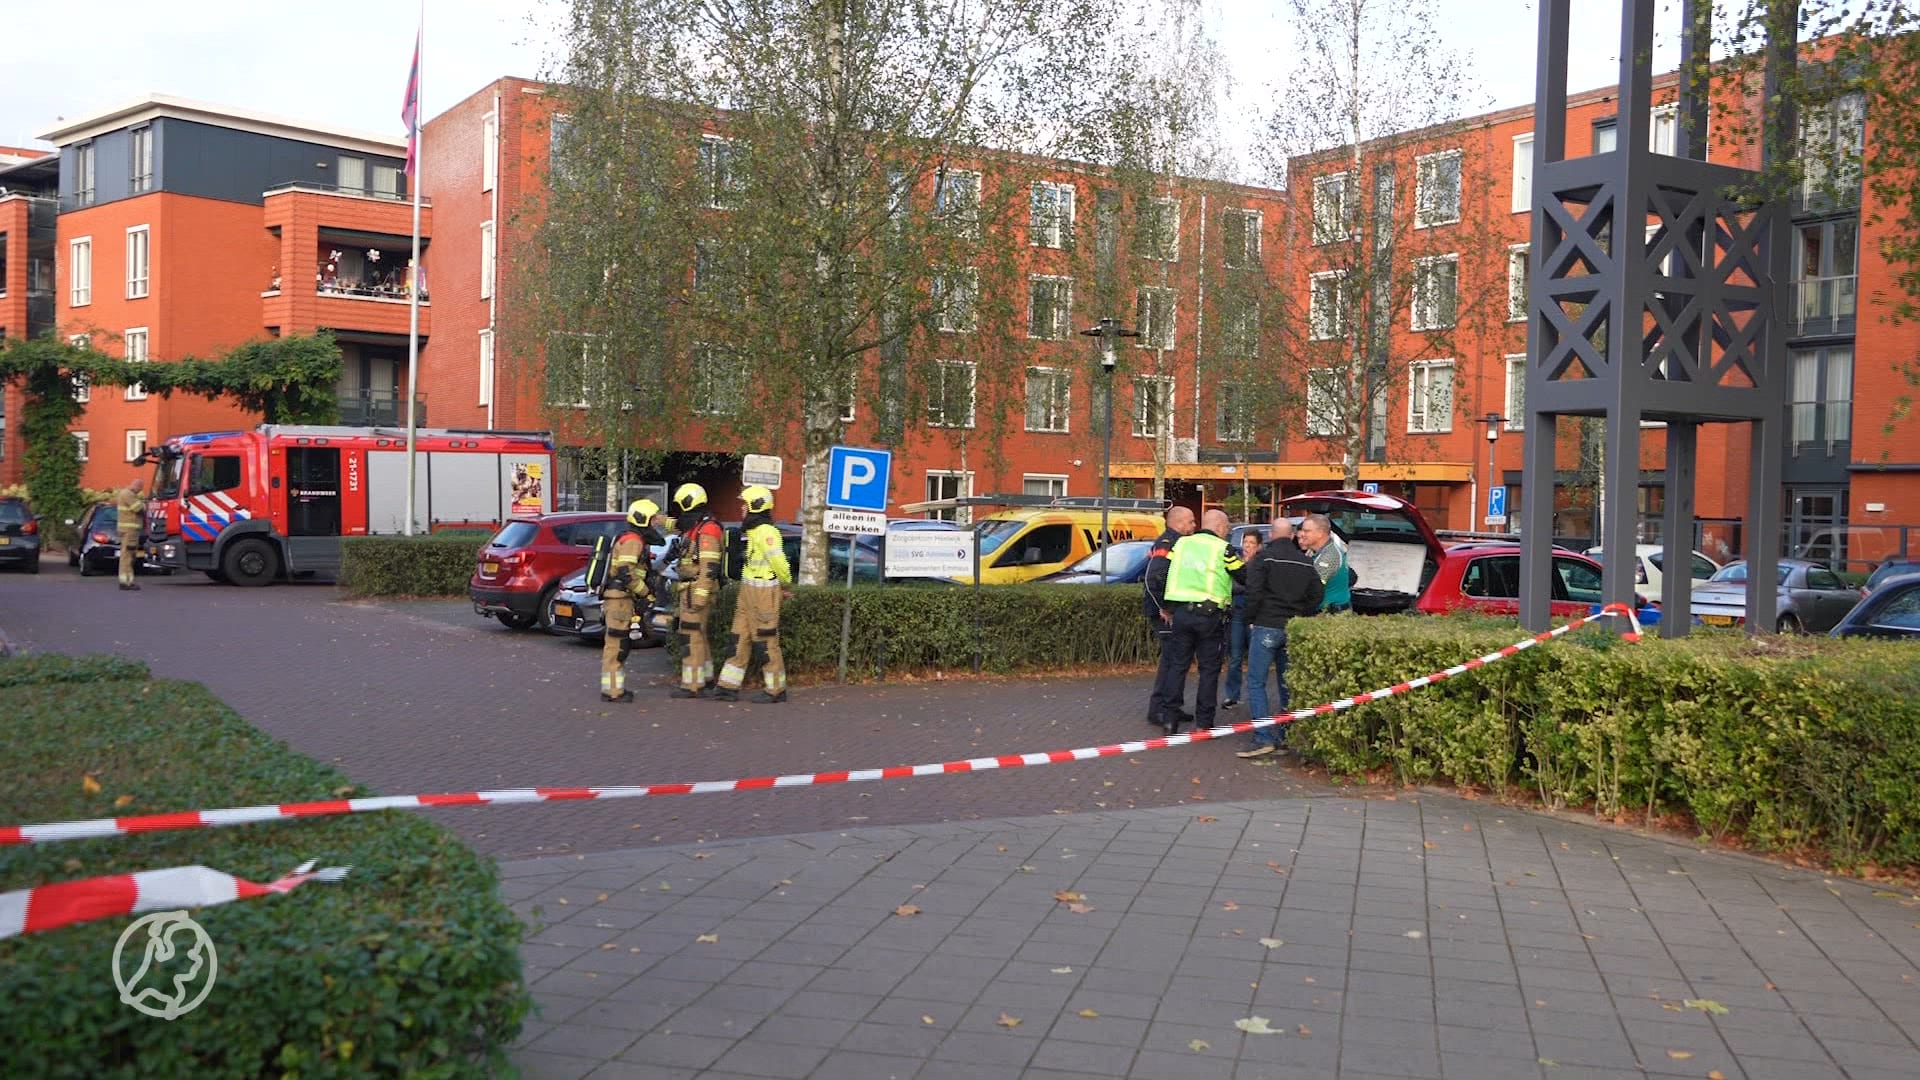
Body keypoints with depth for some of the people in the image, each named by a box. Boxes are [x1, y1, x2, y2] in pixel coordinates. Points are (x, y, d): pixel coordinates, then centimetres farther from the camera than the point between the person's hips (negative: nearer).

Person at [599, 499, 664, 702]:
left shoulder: (636, 540, 20)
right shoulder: (632, 541, -14)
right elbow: (626, 573, -23)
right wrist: (646, 593, -17)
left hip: (623, 599, 11)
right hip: (620, 599, -11)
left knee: (619, 645, 15)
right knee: (617, 644, -9)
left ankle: (614, 688, 23)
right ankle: (612, 691, -7)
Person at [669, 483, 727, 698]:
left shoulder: (707, 531, -17)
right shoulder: (693, 529, 15)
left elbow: (709, 567, -23)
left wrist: (700, 596, -26)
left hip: (697, 591, -10)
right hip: (688, 589, 10)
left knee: (691, 636, -8)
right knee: (697, 635, 18)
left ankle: (693, 685, -6)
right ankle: (705, 676, 27)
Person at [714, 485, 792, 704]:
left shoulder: (765, 532, -18)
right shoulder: (752, 530, 14)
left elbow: (778, 561, -20)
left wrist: (785, 585, -3)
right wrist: (782, 586, 9)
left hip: (763, 593, -10)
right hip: (748, 591, 10)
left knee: (766, 641, -2)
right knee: (740, 639, 10)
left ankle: (776, 690, 7)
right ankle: (729, 687, 13)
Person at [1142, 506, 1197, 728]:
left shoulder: (1175, 543, 17)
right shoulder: (1167, 544, -16)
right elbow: (1154, 578, -28)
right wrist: (1163, 609, -23)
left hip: (1172, 613, 10)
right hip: (1166, 615, -10)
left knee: (1177, 660, 15)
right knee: (1171, 660, -8)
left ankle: (1172, 707, 23)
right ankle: (1158, 711, -5)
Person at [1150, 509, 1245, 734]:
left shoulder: (1181, 543, 9)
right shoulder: (1223, 549, -5)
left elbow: (1163, 574, 10)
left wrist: (1166, 606, 17)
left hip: (1181, 612, 4)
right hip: (1209, 615, -4)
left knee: (1176, 664, 11)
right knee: (1209, 669, 5)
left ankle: (1170, 717, 9)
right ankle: (1203, 722, 6)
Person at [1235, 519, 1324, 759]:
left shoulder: (1263, 557, -5)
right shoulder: (1305, 562, 11)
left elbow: (1254, 591, -13)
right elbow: (1317, 594, 10)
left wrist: (1252, 620, -1)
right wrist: (1301, 618, 16)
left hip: (1266, 626, -5)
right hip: (1293, 630, 6)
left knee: (1256, 682, -5)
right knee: (1287, 683, 12)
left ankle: (1262, 738, -15)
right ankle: (1285, 735, 14)